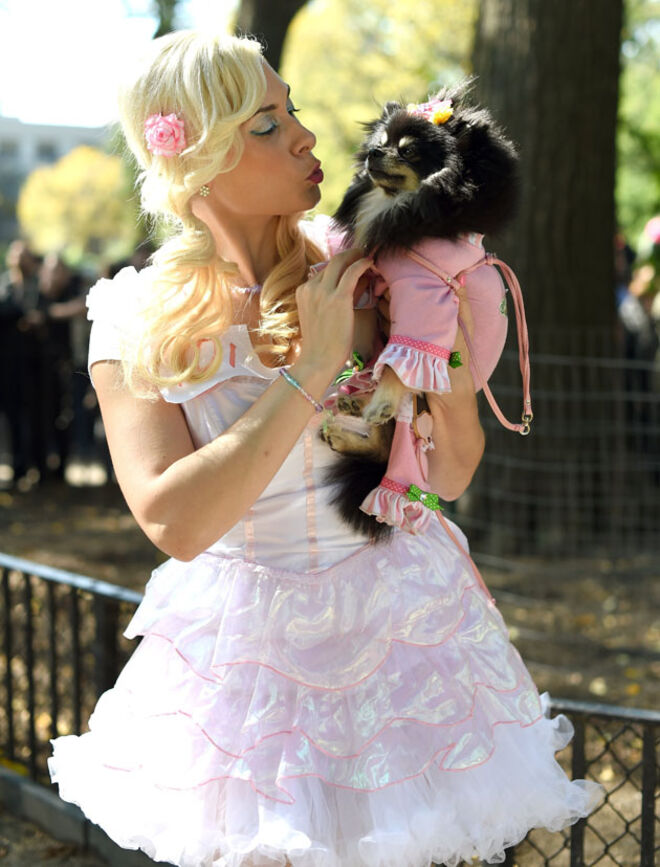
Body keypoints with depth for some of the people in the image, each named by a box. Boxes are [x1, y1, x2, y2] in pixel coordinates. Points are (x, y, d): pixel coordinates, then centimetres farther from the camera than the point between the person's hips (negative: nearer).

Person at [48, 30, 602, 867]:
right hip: (245, 643, -1)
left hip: (400, 623, 2)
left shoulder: (358, 271, -6)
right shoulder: (138, 324, -10)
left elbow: (448, 474, 0)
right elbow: (175, 523, -24)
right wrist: (313, 369, -24)